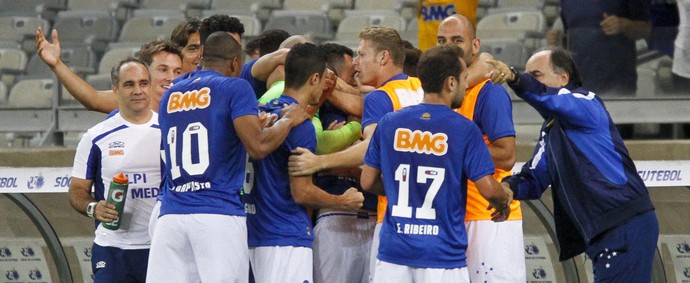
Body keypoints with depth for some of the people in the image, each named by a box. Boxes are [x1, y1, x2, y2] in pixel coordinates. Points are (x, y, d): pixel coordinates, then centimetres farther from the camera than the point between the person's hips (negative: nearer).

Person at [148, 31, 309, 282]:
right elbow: (258, 147, -10)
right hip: (218, 214, -5)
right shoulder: (234, 88, 0)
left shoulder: (171, 96, 19)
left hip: (170, 215, 5)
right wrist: (288, 120, 8)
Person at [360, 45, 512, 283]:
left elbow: (368, 181, 10)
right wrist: (504, 203, 13)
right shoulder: (464, 129, -7)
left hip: (393, 253, 3)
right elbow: (488, 189, -9)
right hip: (442, 254, -3)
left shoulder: (389, 123, 4)